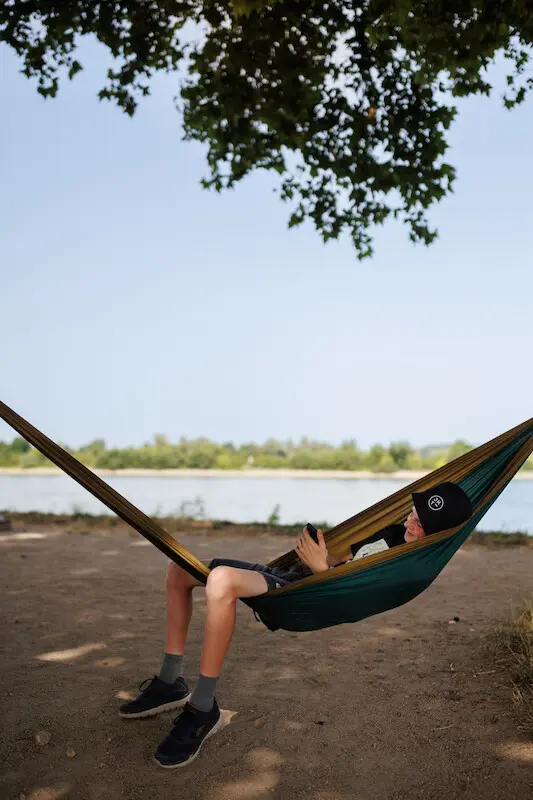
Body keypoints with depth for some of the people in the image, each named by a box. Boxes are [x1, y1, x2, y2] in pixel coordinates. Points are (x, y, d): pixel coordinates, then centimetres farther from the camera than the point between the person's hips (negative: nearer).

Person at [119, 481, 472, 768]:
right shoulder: (394, 531, 15)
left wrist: (322, 568, -22)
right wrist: (318, 552, 5)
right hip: (290, 574, 10)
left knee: (222, 580, -41)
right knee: (181, 569, 11)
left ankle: (203, 710, -23)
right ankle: (171, 683, 14)